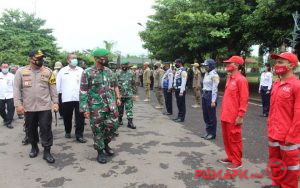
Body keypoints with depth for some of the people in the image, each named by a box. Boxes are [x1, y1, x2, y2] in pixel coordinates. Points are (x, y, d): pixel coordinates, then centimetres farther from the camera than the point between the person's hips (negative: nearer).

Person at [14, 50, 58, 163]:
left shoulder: (48, 71, 1)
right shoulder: (21, 71, 0)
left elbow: (53, 88, 3)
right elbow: (17, 89, 0)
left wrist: (55, 102, -1)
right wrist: (18, 104, -6)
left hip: (45, 107, -1)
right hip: (28, 107, 1)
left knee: (46, 129, 0)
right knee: (31, 129, 15)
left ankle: (47, 151, 10)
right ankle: (34, 147, 36)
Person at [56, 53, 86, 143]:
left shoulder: (81, 70, 6)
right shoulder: (63, 71, 5)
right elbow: (58, 84, 7)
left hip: (79, 98, 0)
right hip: (66, 98, 0)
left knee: (80, 118, -1)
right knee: (67, 117, 14)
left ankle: (79, 135, 7)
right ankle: (67, 132, 35)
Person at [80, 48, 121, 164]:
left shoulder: (109, 71, 8)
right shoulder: (87, 73, -9)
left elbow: (115, 85, 19)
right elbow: (83, 92, -10)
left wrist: (118, 97, 11)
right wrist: (85, 108, -13)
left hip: (111, 105, 5)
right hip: (96, 107, -5)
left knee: (113, 125, 7)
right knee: (98, 130, 5)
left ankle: (106, 144, 32)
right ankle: (100, 151, 23)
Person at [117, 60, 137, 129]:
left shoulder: (131, 74, 5)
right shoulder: (118, 74, -1)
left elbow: (134, 84, 7)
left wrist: (134, 94, 2)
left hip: (129, 95, 1)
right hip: (120, 95, -1)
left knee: (129, 109, -2)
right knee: (120, 109, 12)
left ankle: (130, 122, 0)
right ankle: (120, 119, 31)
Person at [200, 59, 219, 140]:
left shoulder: (214, 75, -13)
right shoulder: (206, 74, 13)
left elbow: (214, 88, -16)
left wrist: (213, 101, -18)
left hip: (211, 95, -8)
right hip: (204, 95, 8)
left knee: (211, 116, 1)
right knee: (205, 115, 13)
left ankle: (212, 133, 13)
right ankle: (208, 132, 26)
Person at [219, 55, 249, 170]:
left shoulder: (241, 79, -14)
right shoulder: (229, 78, 12)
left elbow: (244, 99, -17)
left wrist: (240, 116, -18)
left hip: (234, 116, -8)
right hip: (225, 115, 8)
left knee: (234, 139, 4)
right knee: (226, 138, 17)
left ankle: (237, 161, 18)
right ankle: (230, 157, 32)